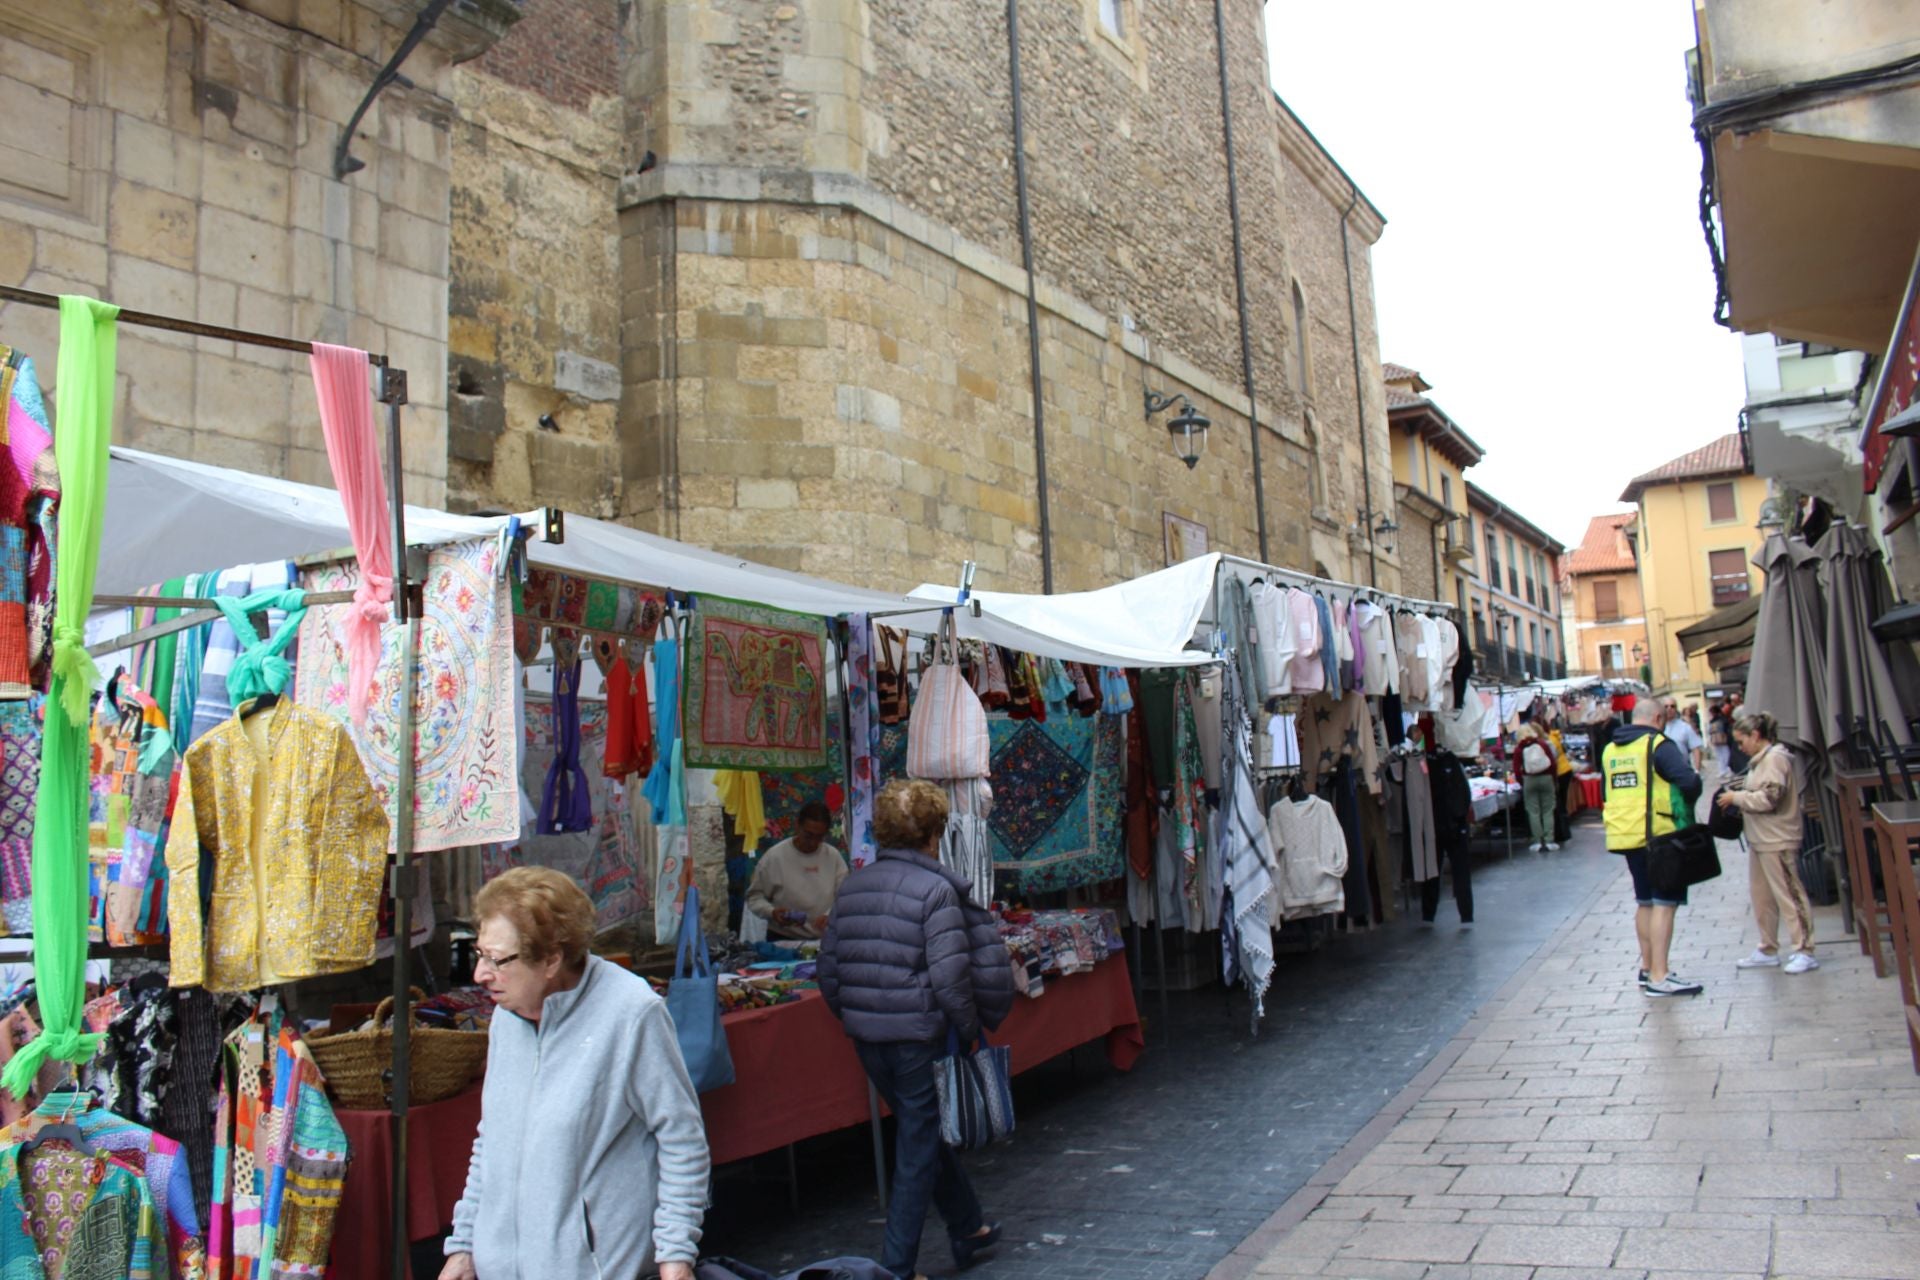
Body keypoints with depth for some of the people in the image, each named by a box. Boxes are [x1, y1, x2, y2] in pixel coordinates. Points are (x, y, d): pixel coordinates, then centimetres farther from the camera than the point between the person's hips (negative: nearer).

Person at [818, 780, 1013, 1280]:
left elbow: (829, 971, 8)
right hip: (921, 1038, -7)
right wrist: (972, 1028, -7)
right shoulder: (936, 889, -14)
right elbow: (950, 976, -20)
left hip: (867, 1039, 7)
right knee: (918, 1149, 7)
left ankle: (968, 1228, 40)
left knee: (925, 1131, 24)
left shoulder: (851, 886, 6)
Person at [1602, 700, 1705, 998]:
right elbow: (1689, 781, -20)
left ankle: (1647, 968, 26)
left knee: (1645, 902, 18)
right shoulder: (1658, 745, -11)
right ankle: (1659, 977, -9)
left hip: (1624, 835, 7)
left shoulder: (1610, 749, 11)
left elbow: (1606, 791, 20)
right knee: (1665, 903, -6)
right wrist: (1686, 804, -1)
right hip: (1658, 836, -7)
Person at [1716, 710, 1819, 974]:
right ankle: (1768, 951, 22)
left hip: (1777, 841, -10)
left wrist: (1736, 798, -12)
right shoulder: (1760, 760, 14)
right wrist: (1738, 794, 6)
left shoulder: (1775, 758, -15)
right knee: (1761, 896, 14)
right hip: (1759, 840, 10)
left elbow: (1769, 798, -21)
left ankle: (1804, 951, 4)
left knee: (1788, 895, -3)